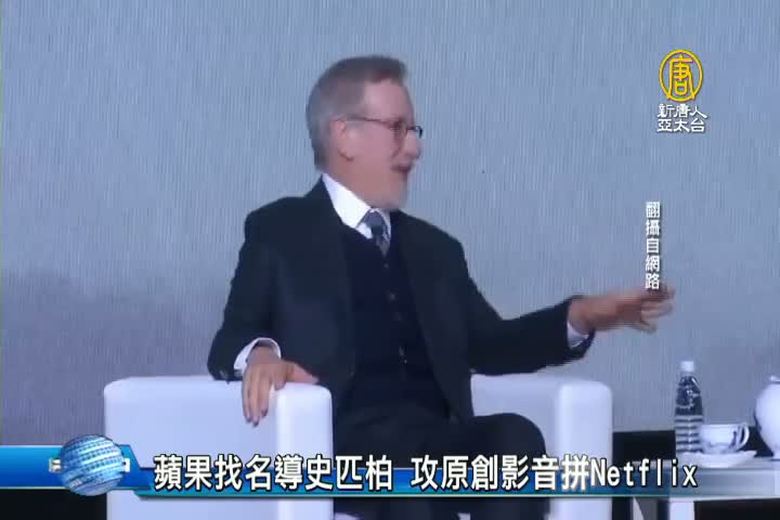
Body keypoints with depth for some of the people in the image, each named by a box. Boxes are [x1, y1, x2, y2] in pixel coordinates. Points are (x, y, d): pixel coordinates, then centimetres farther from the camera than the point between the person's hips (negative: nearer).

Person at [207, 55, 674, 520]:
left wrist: (581, 316, 9)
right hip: (342, 445, -5)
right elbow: (231, 340, 4)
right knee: (409, 450, -38)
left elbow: (488, 345, 24)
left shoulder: (434, 248, 28)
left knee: (516, 438, -29)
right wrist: (262, 354, -21)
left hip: (440, 445, 5)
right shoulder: (281, 231, 12)